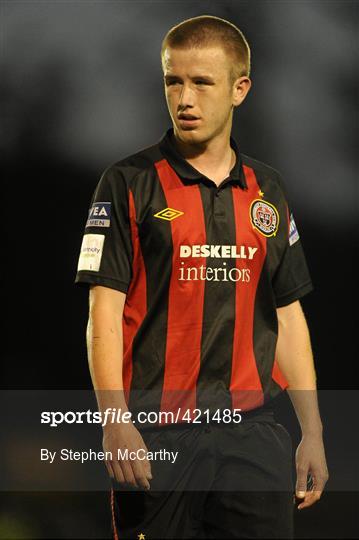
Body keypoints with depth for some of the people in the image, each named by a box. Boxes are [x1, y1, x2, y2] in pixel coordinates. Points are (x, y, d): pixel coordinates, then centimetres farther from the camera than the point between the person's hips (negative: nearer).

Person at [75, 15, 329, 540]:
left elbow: (288, 317, 15)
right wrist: (116, 423, -18)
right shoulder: (129, 183, -1)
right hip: (156, 436, -4)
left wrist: (313, 434, 10)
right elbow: (104, 311, -7)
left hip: (253, 432, 4)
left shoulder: (268, 190, 12)